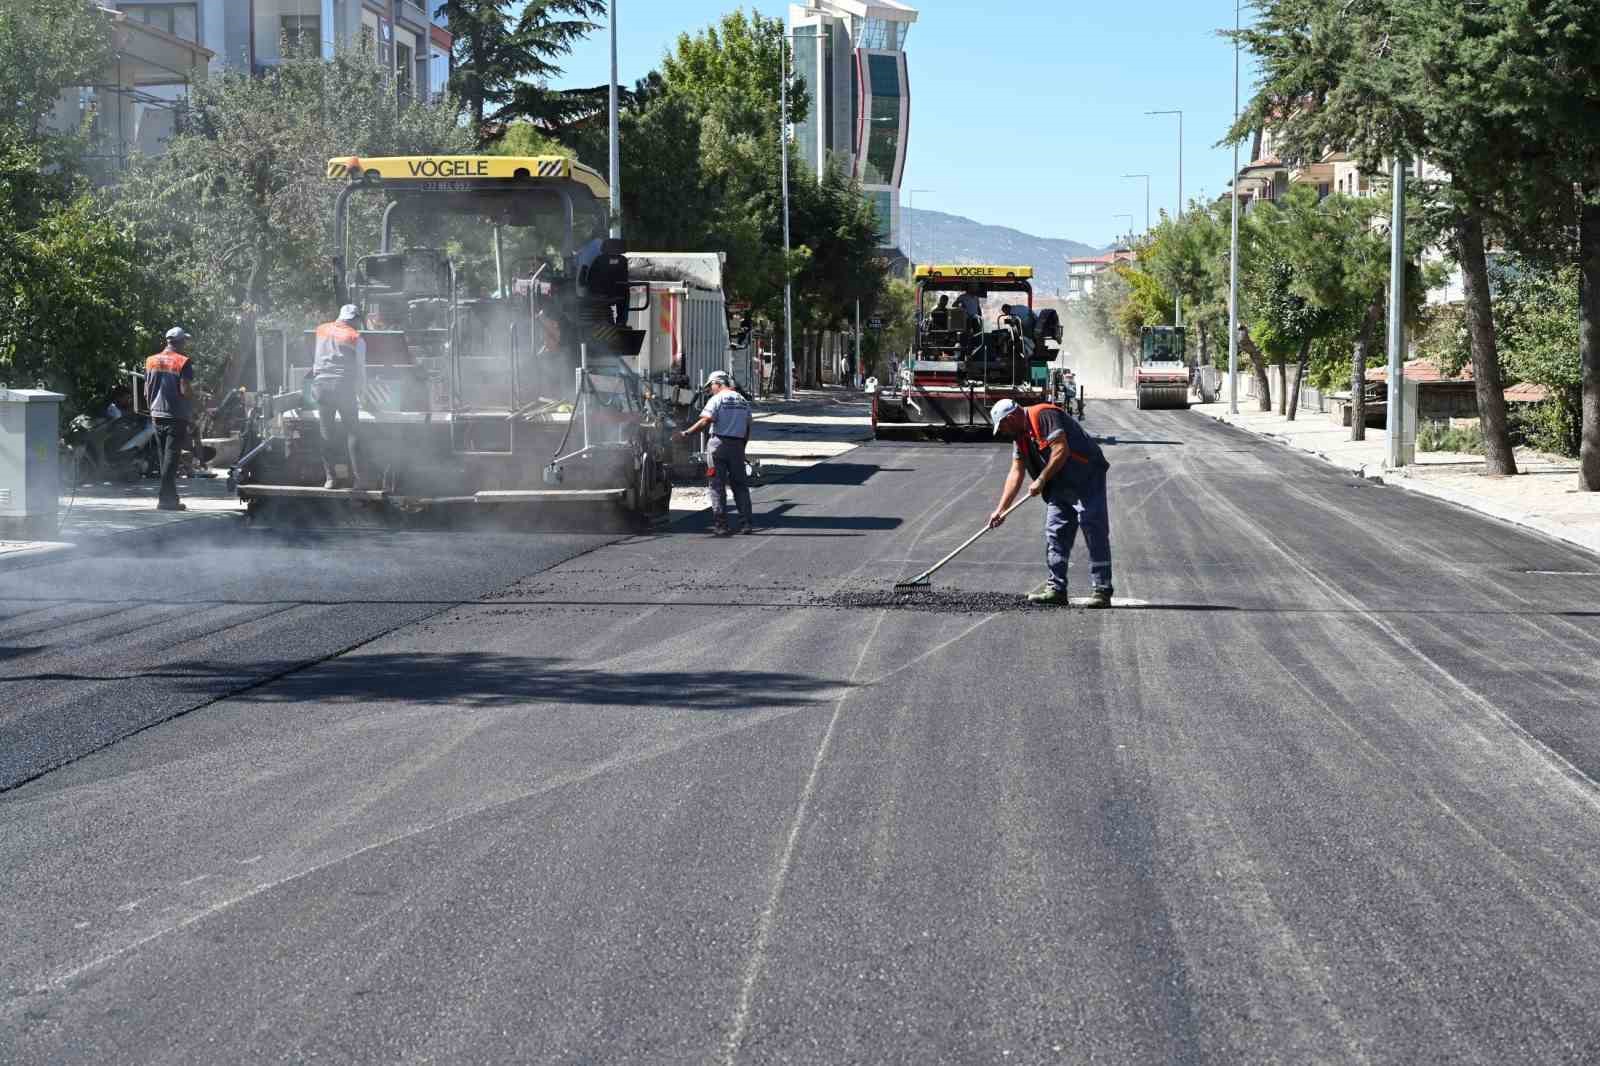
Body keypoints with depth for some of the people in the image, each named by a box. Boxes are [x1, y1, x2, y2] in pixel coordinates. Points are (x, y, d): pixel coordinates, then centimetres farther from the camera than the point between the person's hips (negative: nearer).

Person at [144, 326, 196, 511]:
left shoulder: (151, 361, 9)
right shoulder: (183, 362, -9)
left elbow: (146, 392, 10)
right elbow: (185, 390, -17)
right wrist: (193, 404, 1)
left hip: (157, 415, 6)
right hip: (176, 416, -6)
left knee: (164, 457, 14)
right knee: (171, 457, -5)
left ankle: (170, 496, 19)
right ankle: (166, 498, -8)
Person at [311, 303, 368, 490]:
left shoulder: (321, 330, 9)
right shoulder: (356, 338, -2)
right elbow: (360, 368, 1)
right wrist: (362, 391, 14)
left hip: (321, 385, 3)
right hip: (344, 387, -3)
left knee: (326, 433, 7)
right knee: (351, 433, 2)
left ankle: (330, 478, 4)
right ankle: (357, 479, -3)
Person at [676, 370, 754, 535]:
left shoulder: (717, 399, -5)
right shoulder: (743, 401, 15)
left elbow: (706, 421, -16)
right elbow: (747, 429, 16)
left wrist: (686, 433, -13)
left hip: (719, 443, -5)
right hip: (738, 444, 5)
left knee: (718, 486, 0)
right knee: (740, 485, 10)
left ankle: (720, 524, -3)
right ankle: (747, 523, 6)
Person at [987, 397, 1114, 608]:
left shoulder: (1044, 416, -17)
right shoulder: (1021, 435, 11)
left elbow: (1061, 450, -26)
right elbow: (1016, 472, 12)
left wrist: (1040, 481, -19)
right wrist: (1001, 509, 7)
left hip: (1088, 479, -10)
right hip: (1060, 486, 10)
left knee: (1095, 534, -9)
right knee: (1055, 535, 7)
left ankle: (1102, 591, -9)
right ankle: (1056, 588, 12)